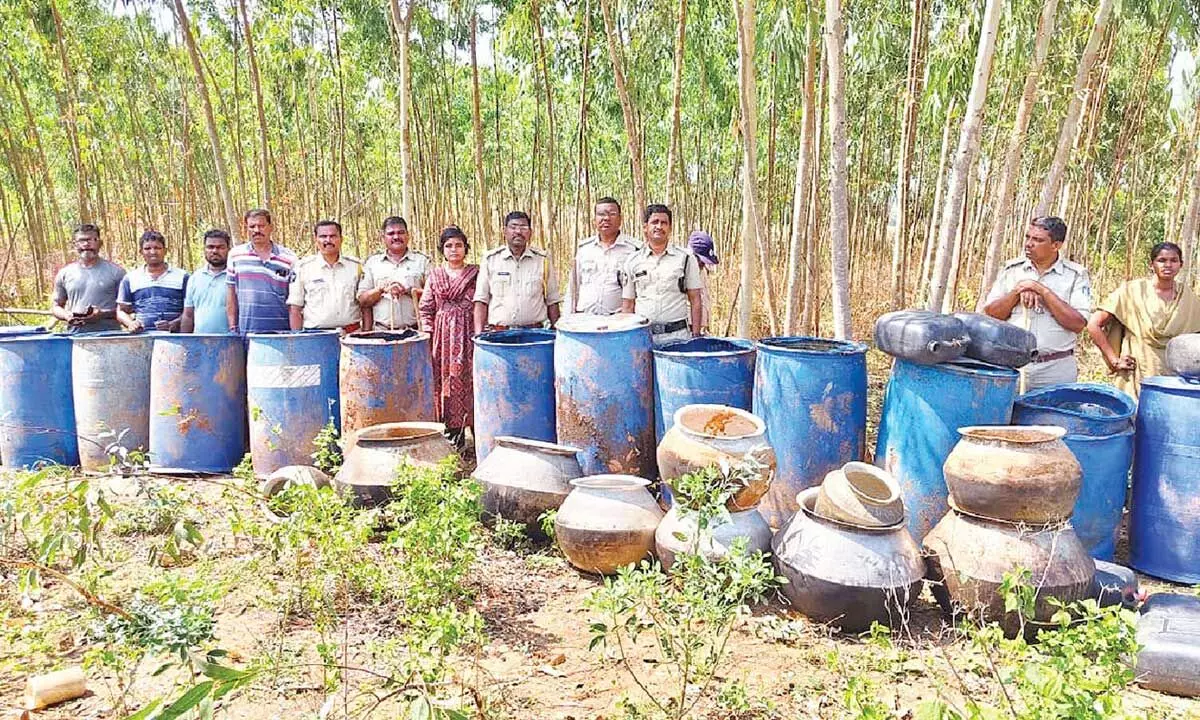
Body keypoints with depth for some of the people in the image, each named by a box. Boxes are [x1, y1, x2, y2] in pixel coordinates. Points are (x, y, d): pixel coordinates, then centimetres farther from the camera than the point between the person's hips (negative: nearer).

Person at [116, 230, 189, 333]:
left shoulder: (181, 277, 11)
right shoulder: (130, 278, 17)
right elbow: (121, 311, 20)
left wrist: (173, 325, -9)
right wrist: (130, 323, -1)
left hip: (174, 336, -1)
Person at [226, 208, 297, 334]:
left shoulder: (288, 258, 3)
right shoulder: (235, 255, 8)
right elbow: (231, 294, 12)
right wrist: (233, 327, 7)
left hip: (279, 333, -1)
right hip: (245, 332, 1)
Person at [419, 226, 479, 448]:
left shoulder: (476, 274, 6)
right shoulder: (434, 275, 12)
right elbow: (426, 308, 11)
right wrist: (428, 335, 1)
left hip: (468, 336, -2)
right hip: (443, 336, 2)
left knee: (471, 380, -5)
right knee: (447, 381, 1)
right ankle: (454, 436, 9)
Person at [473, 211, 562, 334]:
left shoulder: (542, 260, 8)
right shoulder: (490, 259, 6)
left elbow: (552, 301, 10)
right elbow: (481, 300, 5)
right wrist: (479, 334, -3)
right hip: (498, 333, 0)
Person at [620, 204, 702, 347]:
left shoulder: (686, 258, 4)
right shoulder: (633, 261, 9)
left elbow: (695, 300, 4)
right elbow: (628, 304, 11)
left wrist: (695, 336, -3)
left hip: (677, 335, -1)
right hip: (643, 335, 1)